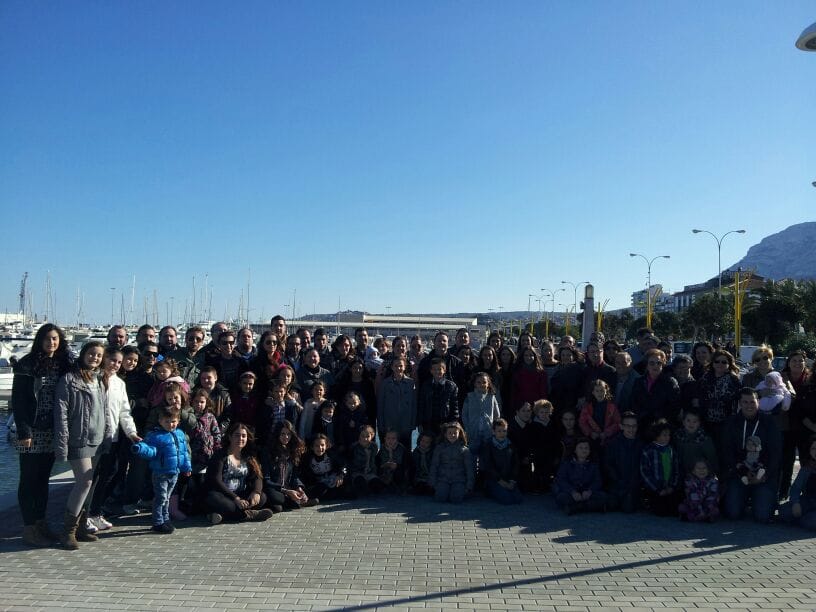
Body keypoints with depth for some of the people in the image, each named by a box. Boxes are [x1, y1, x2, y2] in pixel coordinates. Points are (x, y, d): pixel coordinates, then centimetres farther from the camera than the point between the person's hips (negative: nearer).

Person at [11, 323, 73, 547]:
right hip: (32, 432, -4)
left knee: (43, 478, 13)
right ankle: (29, 528, 11)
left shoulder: (63, 364, 6)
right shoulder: (27, 365, -8)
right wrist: (24, 431, -15)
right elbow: (18, 400, -10)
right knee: (29, 480, 3)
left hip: (52, 433, 5)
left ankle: (41, 523, 22)